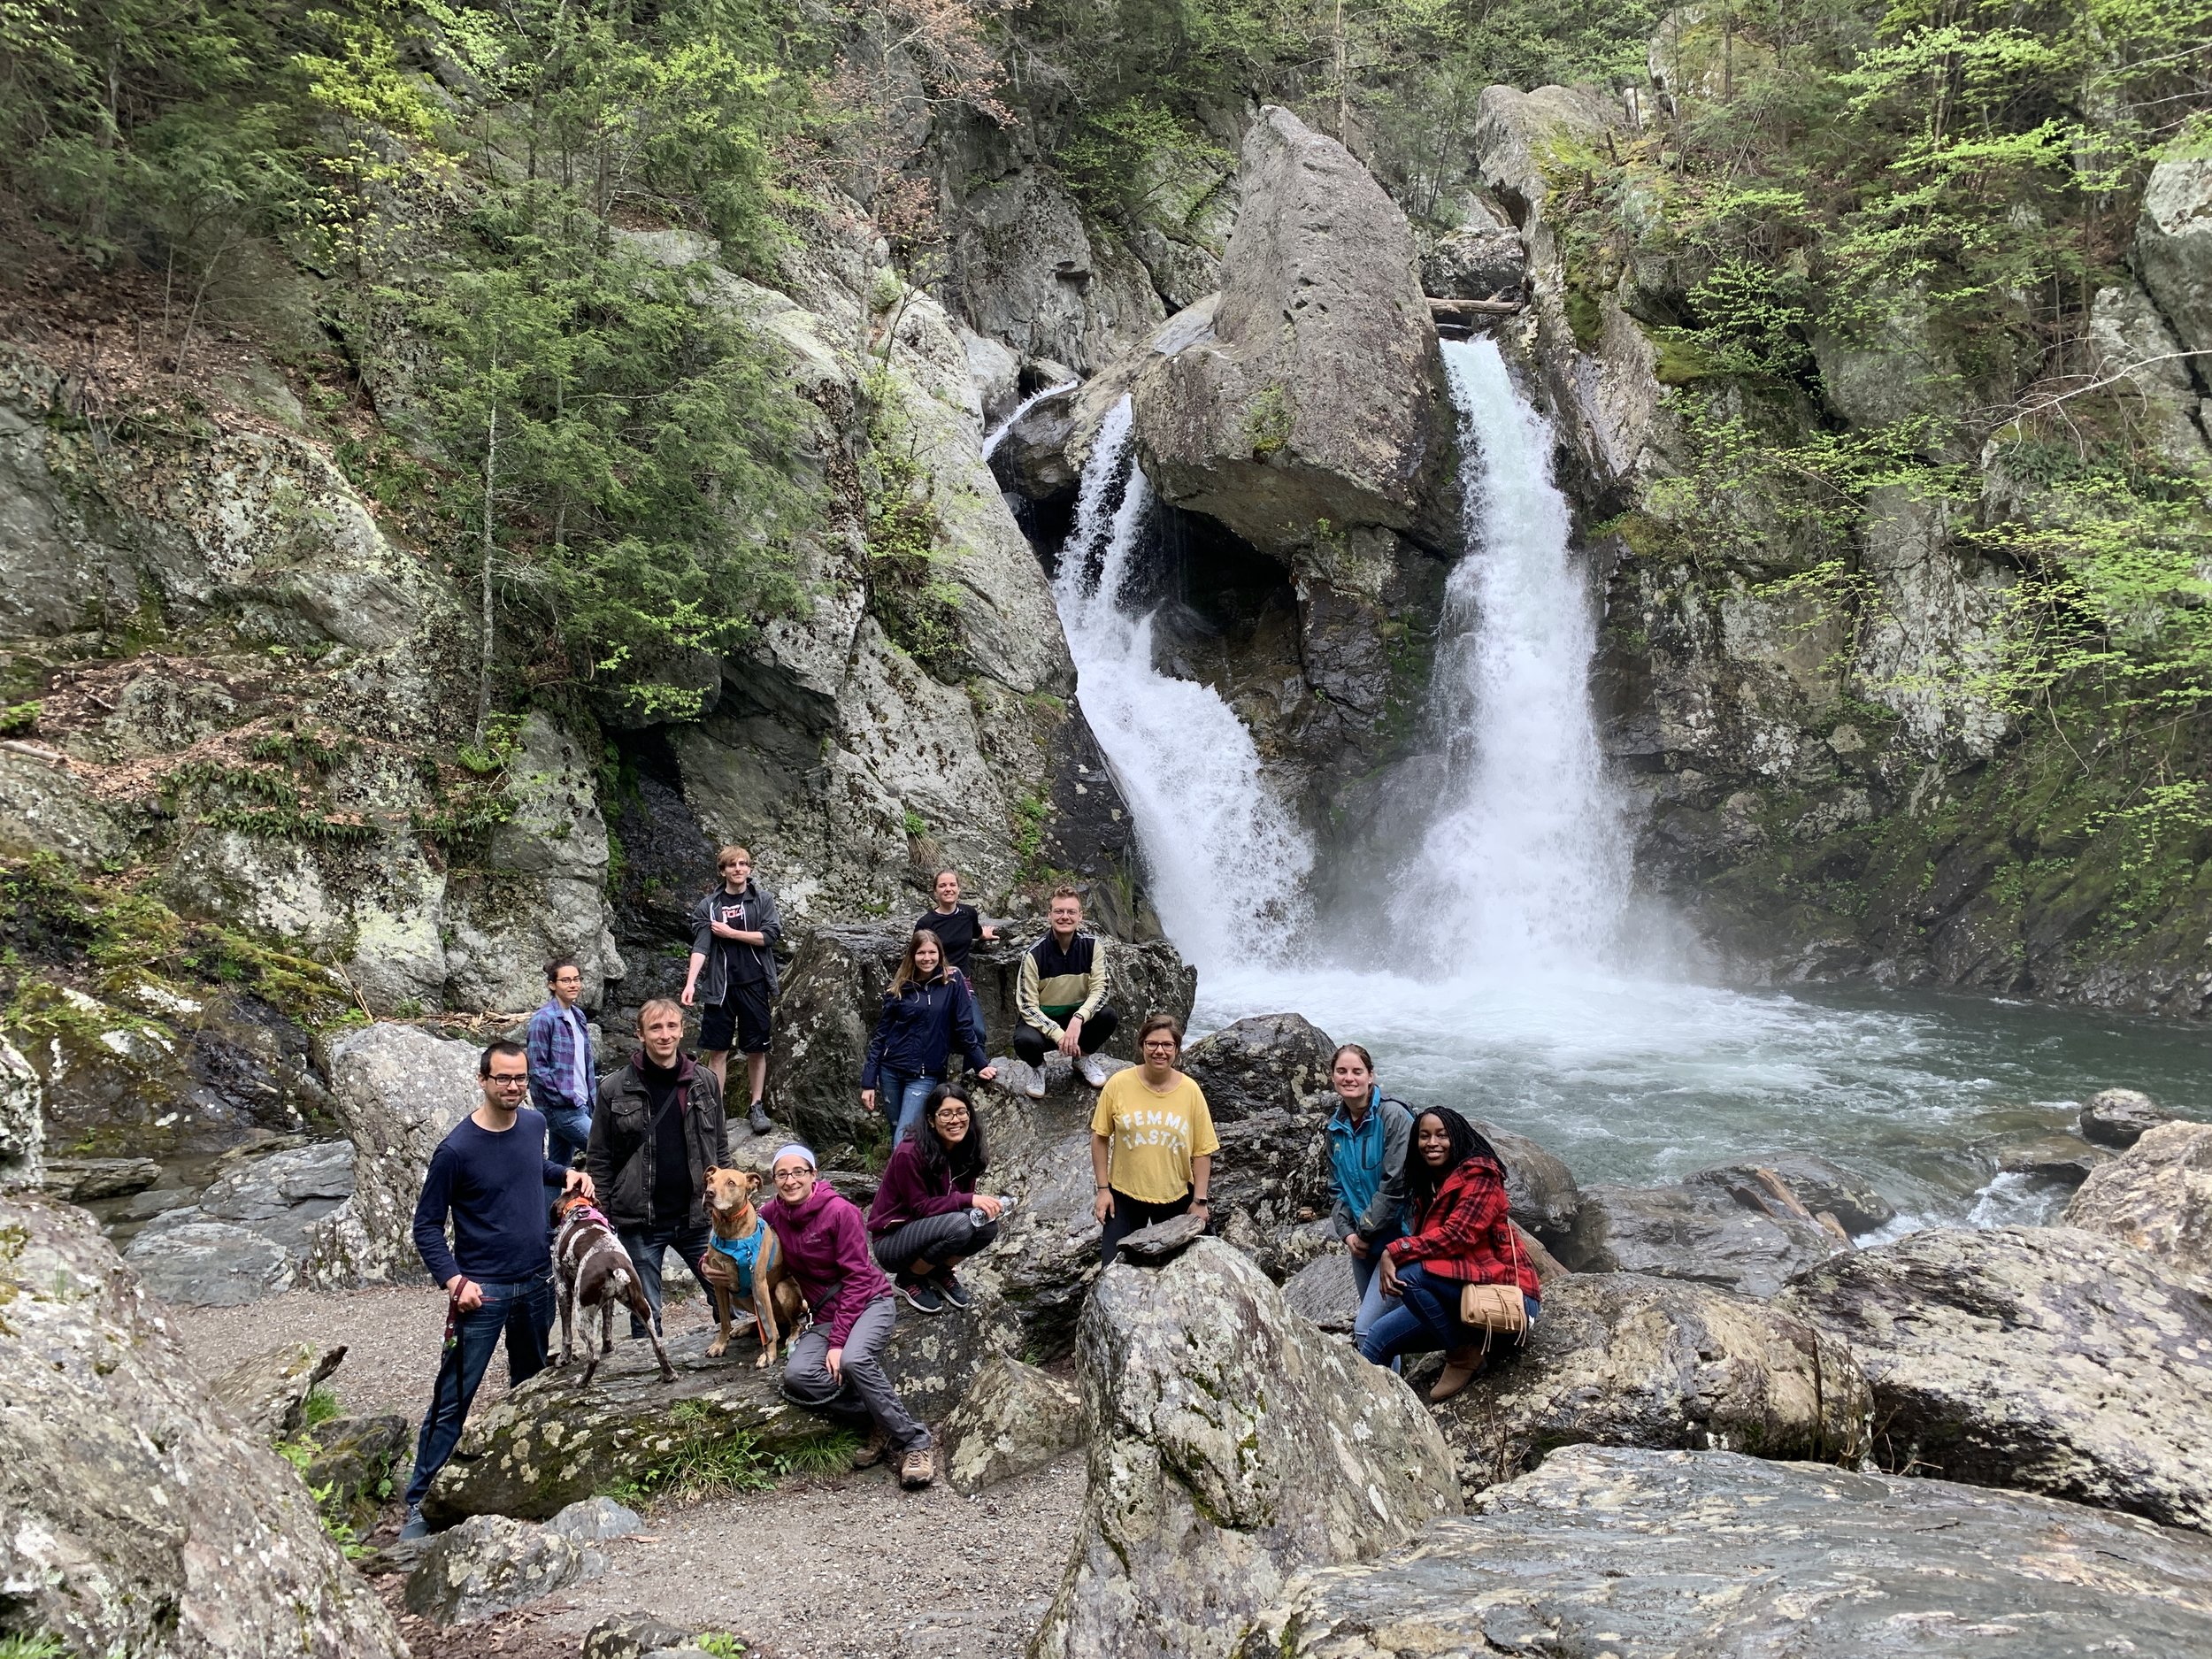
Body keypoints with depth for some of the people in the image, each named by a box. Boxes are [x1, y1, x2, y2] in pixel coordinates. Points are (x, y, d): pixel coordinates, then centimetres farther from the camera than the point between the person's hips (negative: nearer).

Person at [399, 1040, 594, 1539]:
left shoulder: (534, 1124, 1)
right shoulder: (457, 1149, -17)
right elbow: (427, 1225, -10)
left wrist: (566, 1174, 5)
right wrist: (455, 1280, -21)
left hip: (537, 1283, 6)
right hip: (483, 1291, -6)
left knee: (532, 1386, 18)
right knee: (453, 1399, -4)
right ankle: (419, 1501, 5)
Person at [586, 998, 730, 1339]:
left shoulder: (705, 1082, 3)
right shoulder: (615, 1089, -4)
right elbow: (599, 1159, 0)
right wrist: (603, 1219, -3)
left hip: (696, 1218, 2)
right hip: (638, 1223, -2)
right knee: (645, 1315, 9)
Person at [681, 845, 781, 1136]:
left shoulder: (763, 899, 5)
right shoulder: (708, 906, 6)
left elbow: (770, 935, -6)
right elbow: (700, 946, -4)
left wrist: (730, 932, -7)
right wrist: (691, 982, -17)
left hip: (754, 983, 0)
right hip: (720, 985, 0)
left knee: (756, 1049, 4)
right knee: (717, 1050, 1)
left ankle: (757, 1108, 14)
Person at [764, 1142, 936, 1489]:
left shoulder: (839, 1211, -15)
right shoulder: (774, 1213, 1)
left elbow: (856, 1278, -15)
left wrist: (838, 1340, -21)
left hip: (870, 1301, -5)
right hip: (826, 1314, 5)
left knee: (854, 1359, -36)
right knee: (796, 1375, -25)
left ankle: (916, 1443, -23)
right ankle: (880, 1423, -14)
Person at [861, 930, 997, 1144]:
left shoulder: (952, 982, -3)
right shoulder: (899, 987, 3)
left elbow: (964, 1026, 0)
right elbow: (880, 1034, 5)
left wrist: (980, 1065, 0)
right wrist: (868, 1081, 2)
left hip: (925, 1076, -3)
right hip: (890, 1071, 3)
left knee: (903, 1143, -12)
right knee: (896, 1134, 10)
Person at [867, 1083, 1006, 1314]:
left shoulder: (966, 1152, -3)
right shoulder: (908, 1154, -24)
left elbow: (966, 1197, 5)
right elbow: (920, 1207, -22)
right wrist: (969, 1200, -30)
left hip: (929, 1229, 6)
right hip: (891, 1241, -6)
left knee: (988, 1224, -20)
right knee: (959, 1225, -32)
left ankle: (940, 1272, 5)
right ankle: (908, 1278, -7)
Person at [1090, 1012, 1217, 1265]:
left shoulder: (1190, 1090, -9)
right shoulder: (1118, 1084, -12)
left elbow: (1202, 1151, -4)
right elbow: (1100, 1137, -4)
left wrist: (1200, 1201, -4)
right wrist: (1103, 1189, -4)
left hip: (1176, 1197, 1)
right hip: (1124, 1195, -1)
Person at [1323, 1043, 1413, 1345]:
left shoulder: (1393, 1116, -16)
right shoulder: (1336, 1126, 7)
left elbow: (1396, 1184, -18)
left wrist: (1365, 1229, -12)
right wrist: (1347, 1232, -2)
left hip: (1396, 1237, -7)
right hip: (1362, 1241, 7)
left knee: (1366, 1328, -14)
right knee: (1380, 1322, 15)